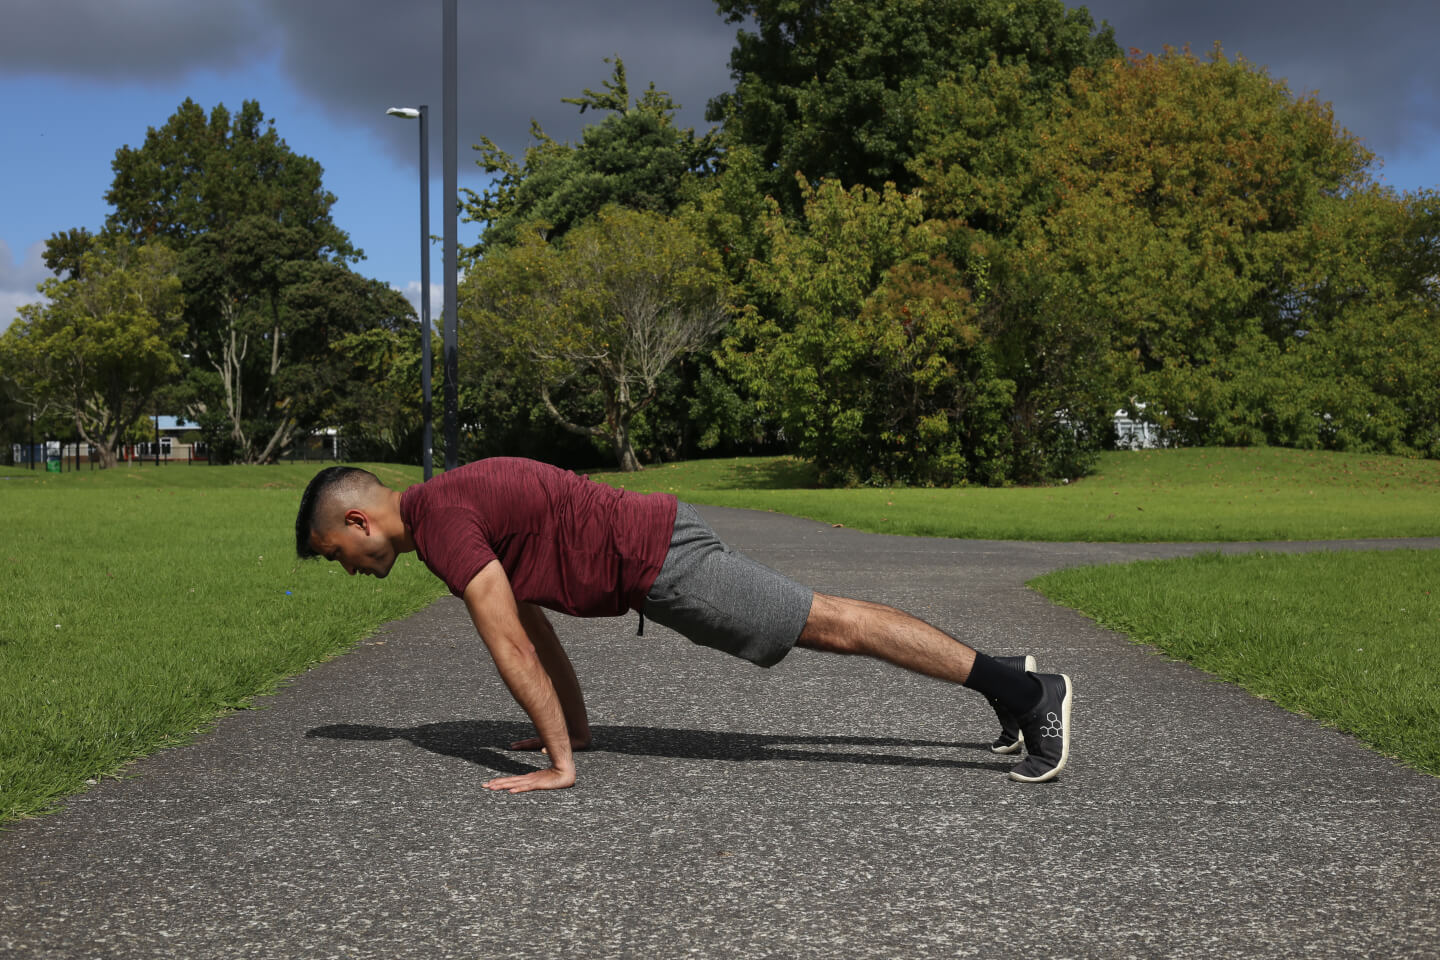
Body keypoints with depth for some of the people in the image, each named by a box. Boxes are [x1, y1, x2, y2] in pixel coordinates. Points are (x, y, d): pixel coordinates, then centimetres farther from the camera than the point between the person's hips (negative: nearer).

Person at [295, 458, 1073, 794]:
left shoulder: (439, 522, -15)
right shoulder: (456, 506, 16)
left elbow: (510, 643, -21)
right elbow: (531, 624, 24)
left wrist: (559, 763, -18)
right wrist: (573, 726, 27)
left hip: (656, 562, -9)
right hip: (654, 550, 9)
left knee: (828, 624, -9)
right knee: (821, 625, 12)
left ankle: (1027, 691, -8)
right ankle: (1006, 681, 18)